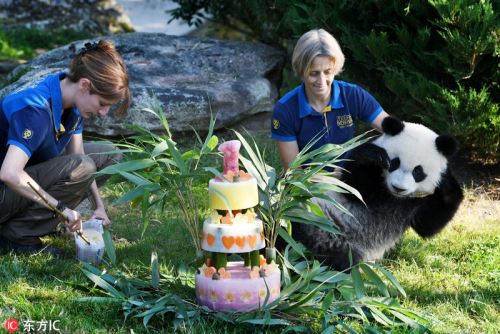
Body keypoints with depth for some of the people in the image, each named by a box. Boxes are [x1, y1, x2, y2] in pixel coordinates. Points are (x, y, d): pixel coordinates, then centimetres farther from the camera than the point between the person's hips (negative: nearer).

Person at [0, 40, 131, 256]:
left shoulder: (72, 101, -4)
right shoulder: (36, 109, -32)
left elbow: (77, 154, 5)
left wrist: (98, 206, -3)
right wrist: (61, 207, -35)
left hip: (32, 173, 9)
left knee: (108, 155, 4)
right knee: (80, 168, -29)